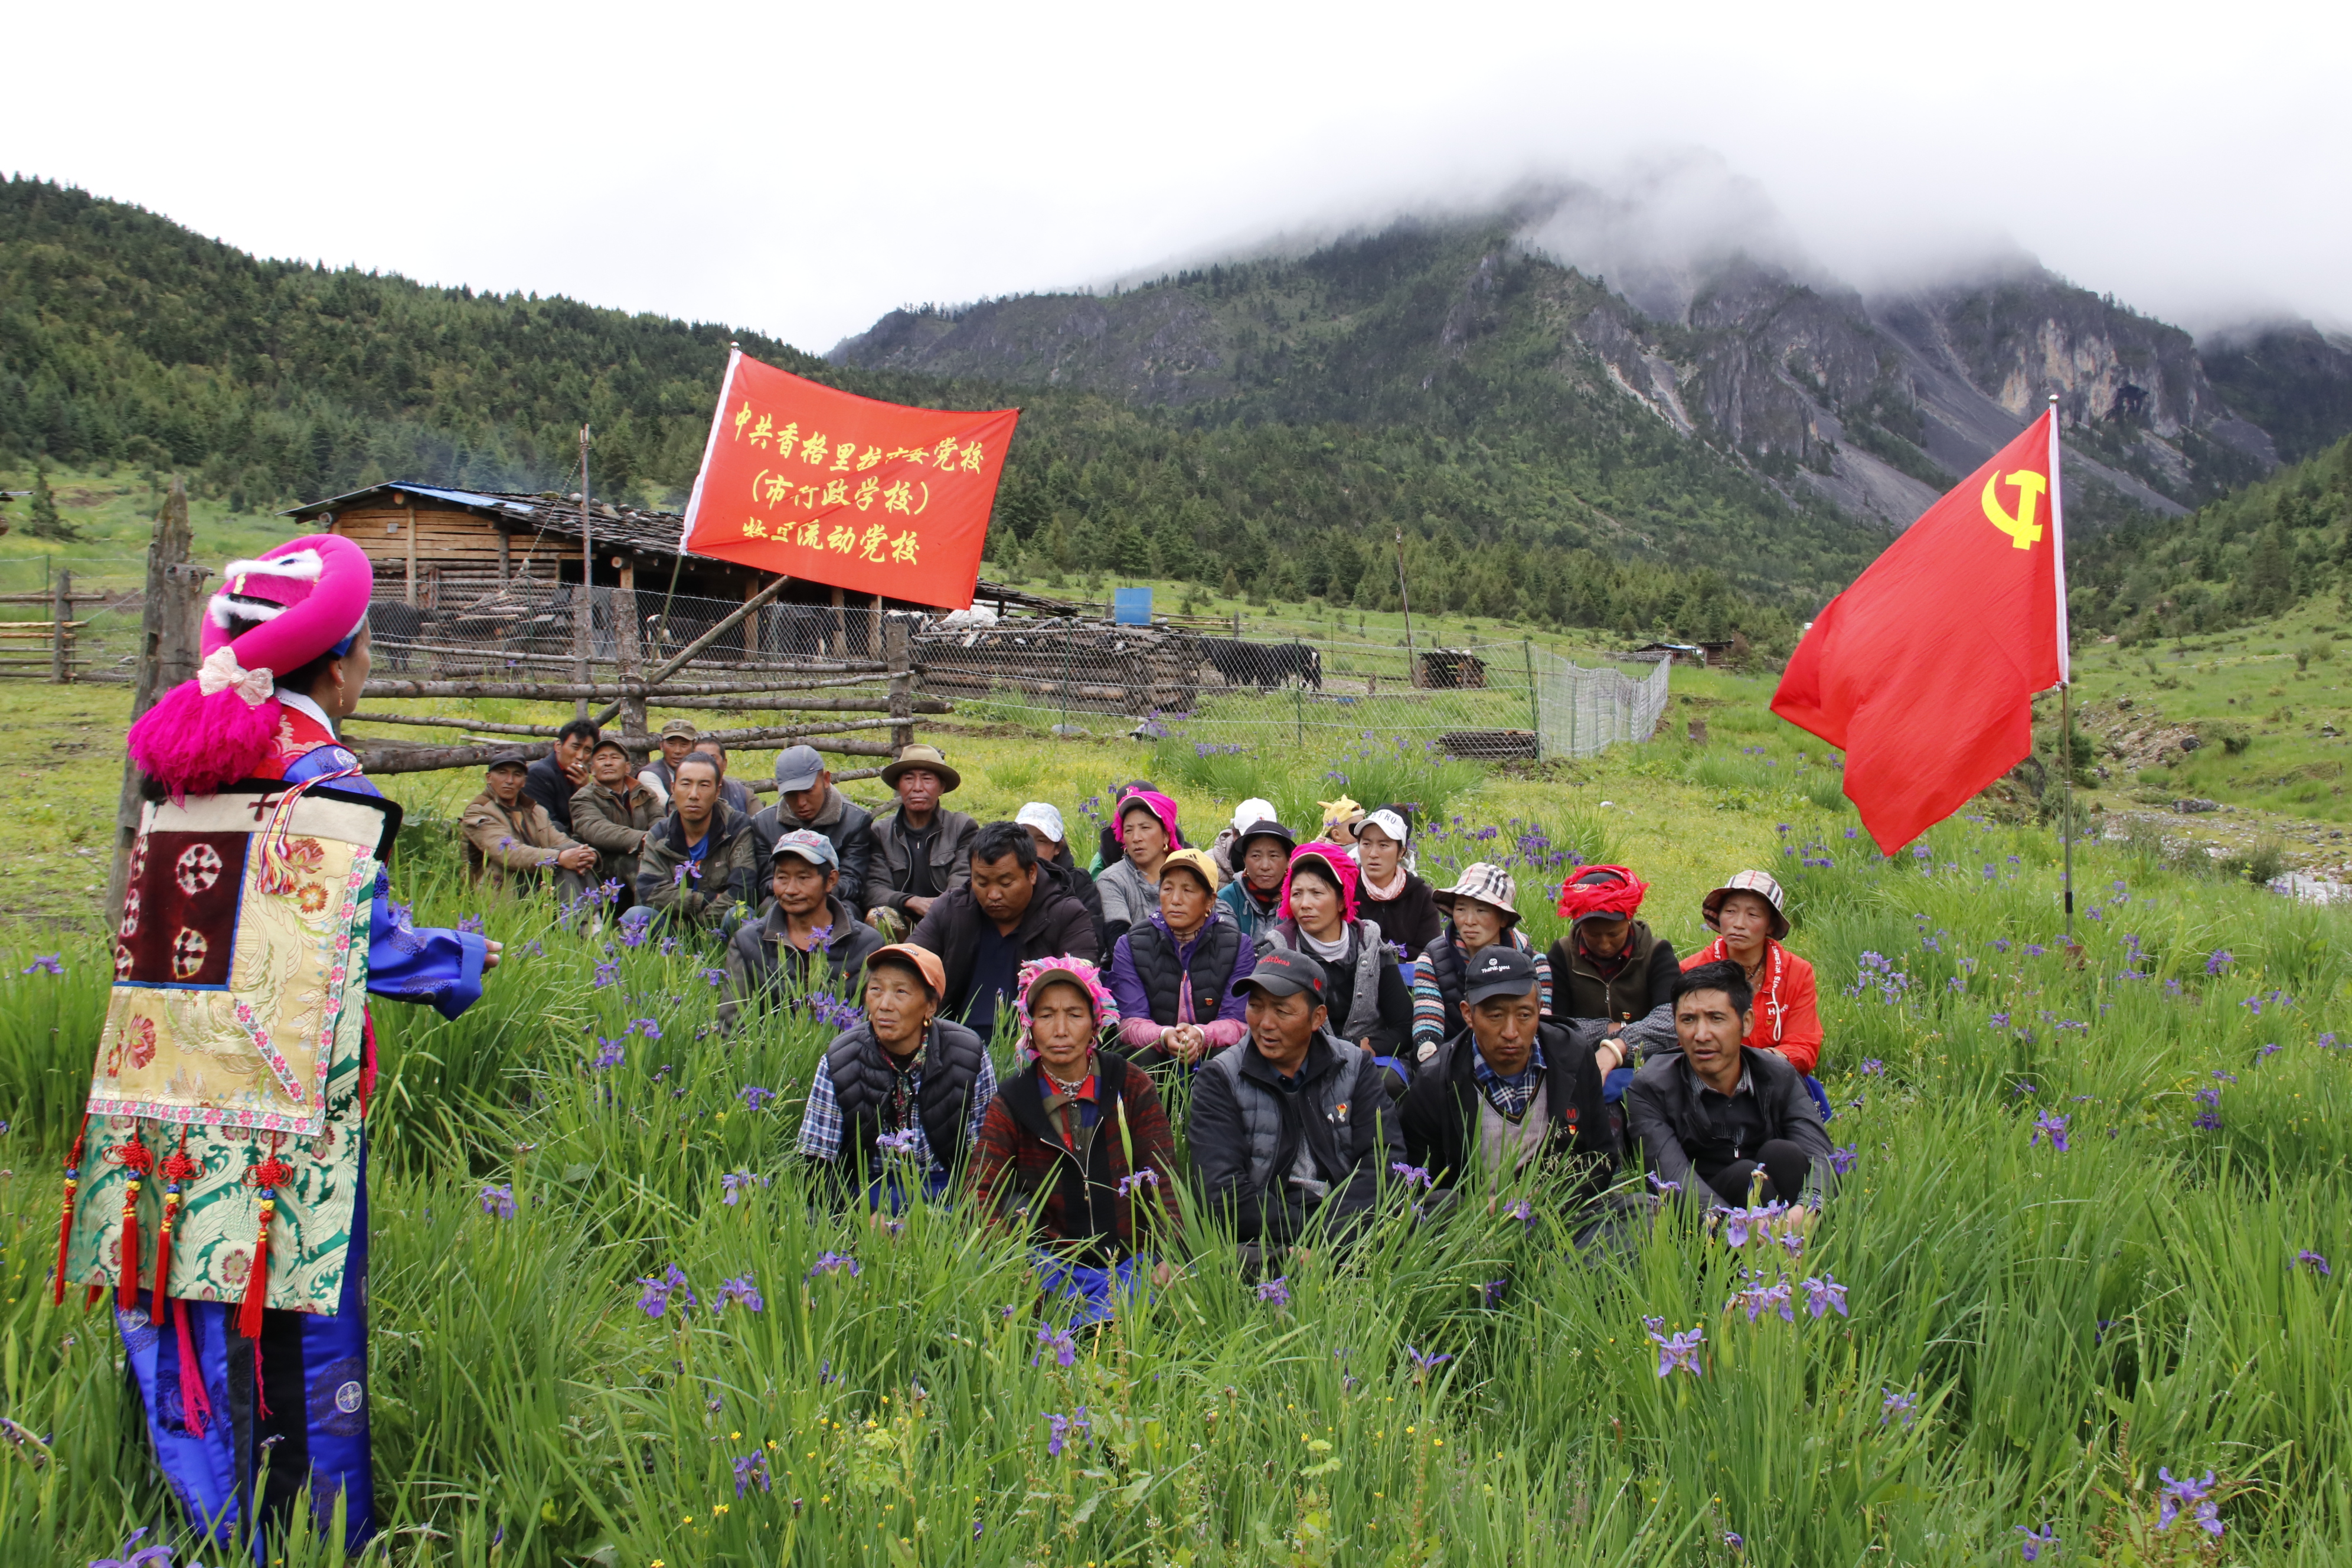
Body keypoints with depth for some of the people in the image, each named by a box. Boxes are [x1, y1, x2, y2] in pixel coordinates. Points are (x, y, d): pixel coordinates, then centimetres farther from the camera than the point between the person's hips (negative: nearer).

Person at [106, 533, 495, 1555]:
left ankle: (216, 1532, 21)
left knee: (197, 1328, 12)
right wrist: (467, 960, 7)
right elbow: (374, 944, -10)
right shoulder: (322, 787, -11)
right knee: (304, 1326, 4)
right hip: (287, 1104, -6)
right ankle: (326, 1542, 14)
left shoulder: (180, 773, 8)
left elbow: (156, 939, 16)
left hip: (171, 1101, 6)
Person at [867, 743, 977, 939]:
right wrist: (911, 902, -23)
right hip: (901, 919, 1)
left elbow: (962, 883, -5)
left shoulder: (963, 828, 7)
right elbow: (875, 888, -1)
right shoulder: (881, 832, 11)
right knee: (878, 917, -31)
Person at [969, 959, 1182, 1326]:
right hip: (1051, 1265, 0)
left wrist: (1168, 1257, -21)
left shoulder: (1133, 1087, 5)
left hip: (1131, 1263, 0)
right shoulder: (1010, 1105, 4)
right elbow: (980, 1199, -8)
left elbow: (1164, 1184, -1)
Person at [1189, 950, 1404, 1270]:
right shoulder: (1219, 1079, 3)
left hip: (1346, 1223, 4)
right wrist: (1306, 1234, -17)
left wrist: (1331, 1237, -16)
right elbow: (1221, 1187, -8)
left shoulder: (1356, 1067, 10)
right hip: (1260, 1236, -3)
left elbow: (1384, 1158, -1)